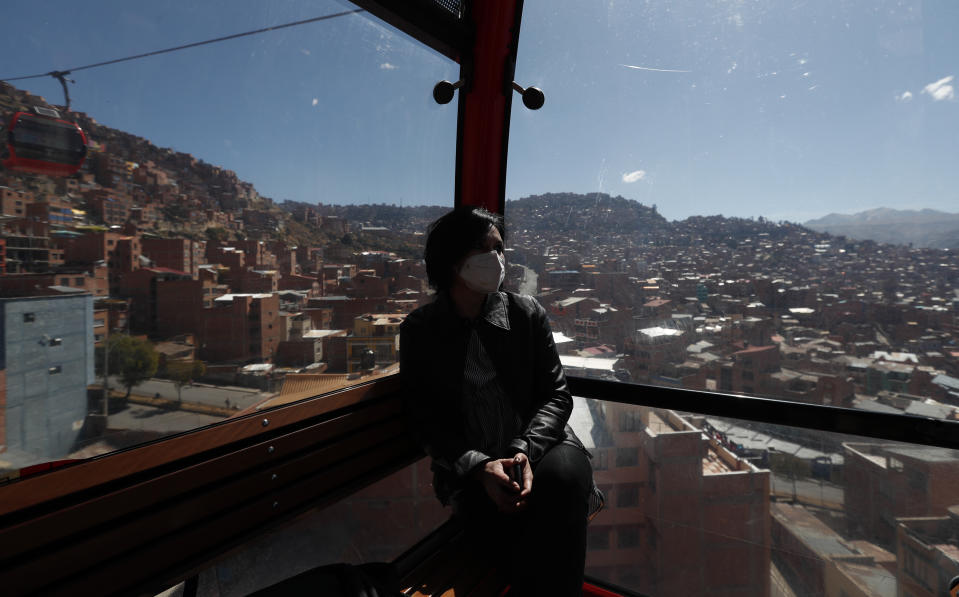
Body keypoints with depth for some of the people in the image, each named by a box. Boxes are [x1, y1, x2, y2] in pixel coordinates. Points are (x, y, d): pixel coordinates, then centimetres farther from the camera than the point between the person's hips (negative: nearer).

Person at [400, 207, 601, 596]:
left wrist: (526, 451, -17)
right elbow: (425, 419, 0)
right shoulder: (419, 330, 3)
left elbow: (556, 394, 3)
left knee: (563, 476, -32)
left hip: (538, 449, 2)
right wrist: (480, 467, -17)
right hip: (468, 470, -1)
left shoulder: (527, 314, 5)